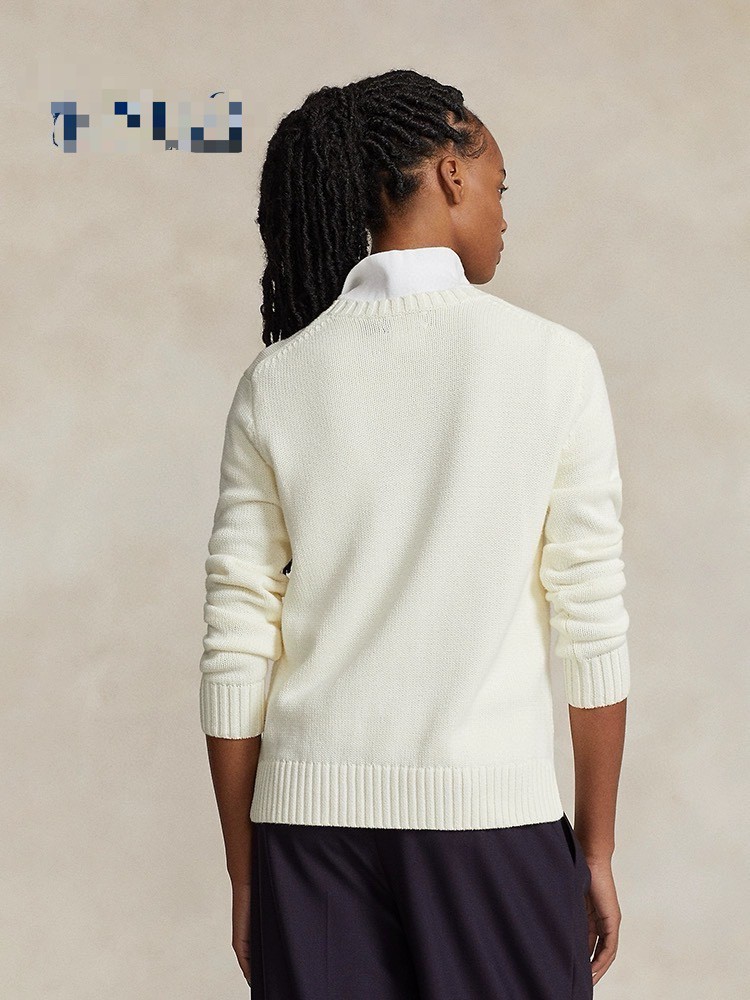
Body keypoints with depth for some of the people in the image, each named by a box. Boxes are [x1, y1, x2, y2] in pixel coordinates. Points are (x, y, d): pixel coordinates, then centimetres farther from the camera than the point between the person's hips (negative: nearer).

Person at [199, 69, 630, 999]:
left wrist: (244, 879, 10)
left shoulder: (276, 382, 2)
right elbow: (593, 628, -4)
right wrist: (597, 851, 6)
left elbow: (235, 653, 1)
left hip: (311, 815, 3)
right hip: (492, 813, -2)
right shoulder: (551, 361, -4)